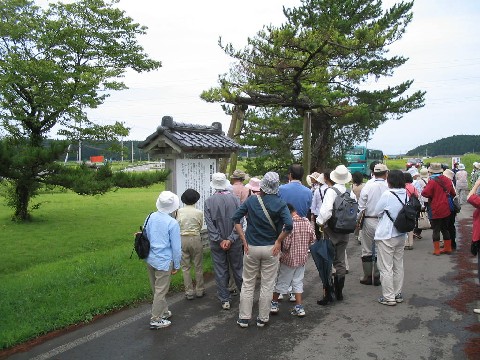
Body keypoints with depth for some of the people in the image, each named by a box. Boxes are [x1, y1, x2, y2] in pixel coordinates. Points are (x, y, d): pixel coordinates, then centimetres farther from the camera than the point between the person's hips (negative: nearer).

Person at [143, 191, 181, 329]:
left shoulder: (150, 217, -2)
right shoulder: (172, 223, -18)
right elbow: (176, 247, -12)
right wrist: (176, 265, 0)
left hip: (150, 259, 7)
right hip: (164, 261, -6)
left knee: (156, 289, 21)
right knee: (161, 291, 7)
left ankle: (163, 311, 40)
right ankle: (156, 320, 17)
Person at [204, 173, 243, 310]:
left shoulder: (208, 202, -8)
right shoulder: (235, 199, -8)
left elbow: (210, 224, -12)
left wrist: (219, 240, -10)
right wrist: (231, 239, -12)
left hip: (217, 243, 0)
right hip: (234, 242, 1)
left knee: (220, 272, 9)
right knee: (238, 268, 14)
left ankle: (225, 300, 16)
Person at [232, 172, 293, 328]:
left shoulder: (251, 200, -3)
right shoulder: (280, 204, -9)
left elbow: (235, 218, -6)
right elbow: (289, 225, -21)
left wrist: (244, 240, -3)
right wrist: (278, 241, -8)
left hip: (251, 247, 1)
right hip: (271, 249, -1)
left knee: (248, 284, 14)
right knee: (267, 285, 11)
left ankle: (244, 317, 21)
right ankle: (263, 318, 22)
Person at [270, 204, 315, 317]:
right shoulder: (306, 222, -6)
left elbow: (285, 244, -23)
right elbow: (312, 239, 3)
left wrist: (281, 253, -3)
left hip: (289, 258, -5)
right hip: (302, 258, 5)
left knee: (282, 281, 11)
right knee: (298, 282, 15)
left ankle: (274, 303, 26)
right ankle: (299, 307, 15)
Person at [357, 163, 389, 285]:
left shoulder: (368, 186, -6)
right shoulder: (389, 187, -7)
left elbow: (361, 206, -5)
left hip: (369, 220, 0)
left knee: (367, 250, 10)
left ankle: (367, 277, 18)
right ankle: (377, 277, 17)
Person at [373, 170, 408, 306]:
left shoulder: (387, 194, -18)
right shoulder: (406, 194, 0)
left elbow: (377, 212, -8)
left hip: (386, 236, -7)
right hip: (401, 235, 7)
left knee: (386, 268, 2)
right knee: (398, 266, 17)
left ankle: (389, 297, 8)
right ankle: (398, 294, 28)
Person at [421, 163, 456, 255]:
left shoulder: (432, 181, -17)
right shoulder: (447, 180, 3)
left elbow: (425, 193, -23)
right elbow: (453, 193, 12)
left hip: (435, 210, -6)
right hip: (446, 209, 6)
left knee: (436, 230, 2)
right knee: (445, 229, 17)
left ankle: (437, 250, 6)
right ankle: (448, 248, 23)